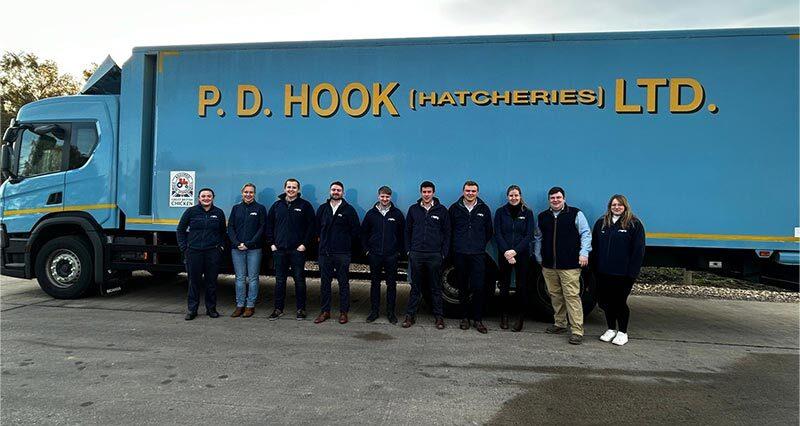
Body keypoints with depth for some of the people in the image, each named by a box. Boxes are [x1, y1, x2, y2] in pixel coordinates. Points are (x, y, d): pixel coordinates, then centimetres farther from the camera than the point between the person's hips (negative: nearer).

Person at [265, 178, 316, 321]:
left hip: (297, 250, -3)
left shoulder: (305, 205, 1)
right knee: (279, 280, 8)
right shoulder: (277, 205, 10)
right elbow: (269, 225, 14)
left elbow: (311, 226, -2)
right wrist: (271, 243, 5)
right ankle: (278, 308, 18)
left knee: (299, 280, 2)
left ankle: (301, 309, 12)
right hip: (279, 250, 3)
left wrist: (305, 244, -8)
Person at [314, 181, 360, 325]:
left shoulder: (349, 210, 0)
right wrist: (323, 240, 13)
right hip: (325, 252, 3)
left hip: (342, 253, -3)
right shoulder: (322, 208, 10)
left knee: (343, 283, 3)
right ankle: (325, 311, 18)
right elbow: (317, 227, 19)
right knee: (324, 282, 8)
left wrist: (345, 242, 3)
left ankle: (343, 312, 12)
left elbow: (355, 230, 2)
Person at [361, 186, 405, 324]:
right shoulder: (371, 213, 4)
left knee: (391, 284, 4)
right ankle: (374, 311, 19)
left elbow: (403, 233, 7)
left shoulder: (397, 214, 1)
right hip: (375, 255, 1)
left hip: (392, 255, -1)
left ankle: (390, 312, 14)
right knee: (375, 283, 8)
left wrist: (399, 250, 2)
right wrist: (367, 249, 6)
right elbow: (363, 232, 11)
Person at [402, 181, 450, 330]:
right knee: (415, 287, 8)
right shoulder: (413, 209, 7)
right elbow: (407, 231, 12)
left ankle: (438, 316, 15)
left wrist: (444, 253, -2)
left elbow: (447, 233, 4)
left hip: (435, 255, -1)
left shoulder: (441, 210, 2)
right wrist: (408, 250, 5)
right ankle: (410, 315, 15)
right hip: (416, 254, 1)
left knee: (436, 288, 6)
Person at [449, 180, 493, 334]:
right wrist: (456, 244, 9)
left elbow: (489, 231, 15)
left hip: (478, 254, 0)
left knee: (478, 287, -5)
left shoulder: (484, 209, 7)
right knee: (462, 288, 7)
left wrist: (481, 244, 10)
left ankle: (478, 319, 6)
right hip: (460, 254, 1)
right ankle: (464, 317, 19)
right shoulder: (455, 208, 5)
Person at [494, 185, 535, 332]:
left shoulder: (527, 213, 3)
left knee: (521, 285, 2)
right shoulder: (500, 212, 4)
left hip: (522, 255, 0)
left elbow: (529, 235, -3)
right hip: (504, 255, 1)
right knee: (504, 285, 6)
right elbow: (497, 234, -2)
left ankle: (520, 318, 13)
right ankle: (504, 316, 18)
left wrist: (515, 251, -14)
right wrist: (506, 252, -13)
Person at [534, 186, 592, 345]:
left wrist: (584, 253, -10)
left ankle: (577, 331, -3)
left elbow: (586, 234, 0)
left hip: (569, 265, -5)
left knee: (572, 296, -7)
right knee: (555, 295, 11)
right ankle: (560, 324, 25)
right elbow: (538, 238, 21)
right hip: (548, 265, 5)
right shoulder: (543, 217, 14)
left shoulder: (575, 214, 2)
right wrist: (539, 257, 15)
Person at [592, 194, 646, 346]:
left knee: (620, 302, 4)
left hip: (623, 273, -4)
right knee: (606, 301, 11)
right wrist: (595, 267, 5)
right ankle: (611, 329, 28)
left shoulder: (634, 224, -3)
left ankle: (622, 332, 20)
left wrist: (632, 271, -12)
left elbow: (638, 250, -6)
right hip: (603, 272, 4)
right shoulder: (601, 223, 9)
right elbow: (595, 247, 10)